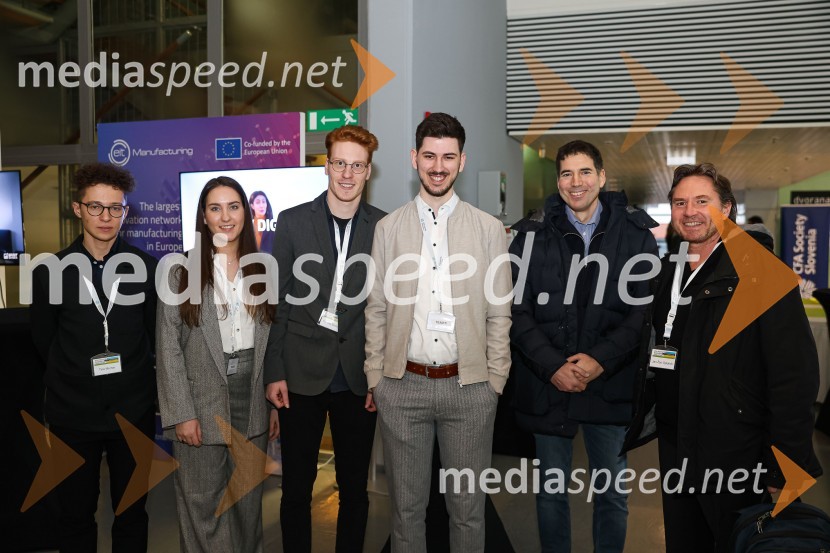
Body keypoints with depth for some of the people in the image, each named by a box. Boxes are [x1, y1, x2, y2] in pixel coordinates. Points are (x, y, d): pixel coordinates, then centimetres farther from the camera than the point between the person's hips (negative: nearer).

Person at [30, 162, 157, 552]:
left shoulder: (145, 267, -5)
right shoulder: (52, 270, -5)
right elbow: (44, 340, 6)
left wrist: (133, 377, 9)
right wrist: (74, 379, 9)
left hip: (133, 412, 0)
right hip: (73, 414, 0)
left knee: (132, 513, 15)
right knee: (76, 517, 15)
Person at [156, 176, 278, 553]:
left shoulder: (262, 270, 7)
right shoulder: (183, 270, -3)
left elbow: (274, 341, 8)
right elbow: (168, 346, -5)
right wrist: (181, 412, -11)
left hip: (253, 398, 3)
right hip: (202, 402, -3)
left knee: (248, 501, 14)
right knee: (203, 504, 8)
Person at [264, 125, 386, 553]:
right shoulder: (292, 222, 0)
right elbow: (276, 302, 0)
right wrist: (274, 372, -3)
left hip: (358, 377, 1)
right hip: (302, 372, 0)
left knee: (355, 486, 14)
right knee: (296, 485, 12)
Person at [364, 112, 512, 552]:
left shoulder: (489, 229, 0)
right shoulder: (388, 228, 3)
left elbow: (499, 314, 2)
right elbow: (376, 309, 5)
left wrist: (494, 383, -1)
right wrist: (375, 378, 3)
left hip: (469, 386, -1)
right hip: (402, 385, 1)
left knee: (468, 507, 12)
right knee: (406, 506, 14)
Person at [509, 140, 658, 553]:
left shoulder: (635, 232, 1)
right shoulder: (532, 235, 1)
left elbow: (645, 307, -4)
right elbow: (517, 311, -2)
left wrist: (601, 360, -14)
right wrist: (552, 367, -12)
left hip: (611, 385, 0)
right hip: (547, 384, 1)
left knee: (612, 493, 14)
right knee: (551, 491, 15)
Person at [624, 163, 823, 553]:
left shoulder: (761, 272, -11)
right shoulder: (668, 274, 8)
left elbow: (795, 375, -16)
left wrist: (784, 466, -17)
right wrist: (645, 420, 5)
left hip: (735, 456, -6)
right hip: (675, 448, 6)